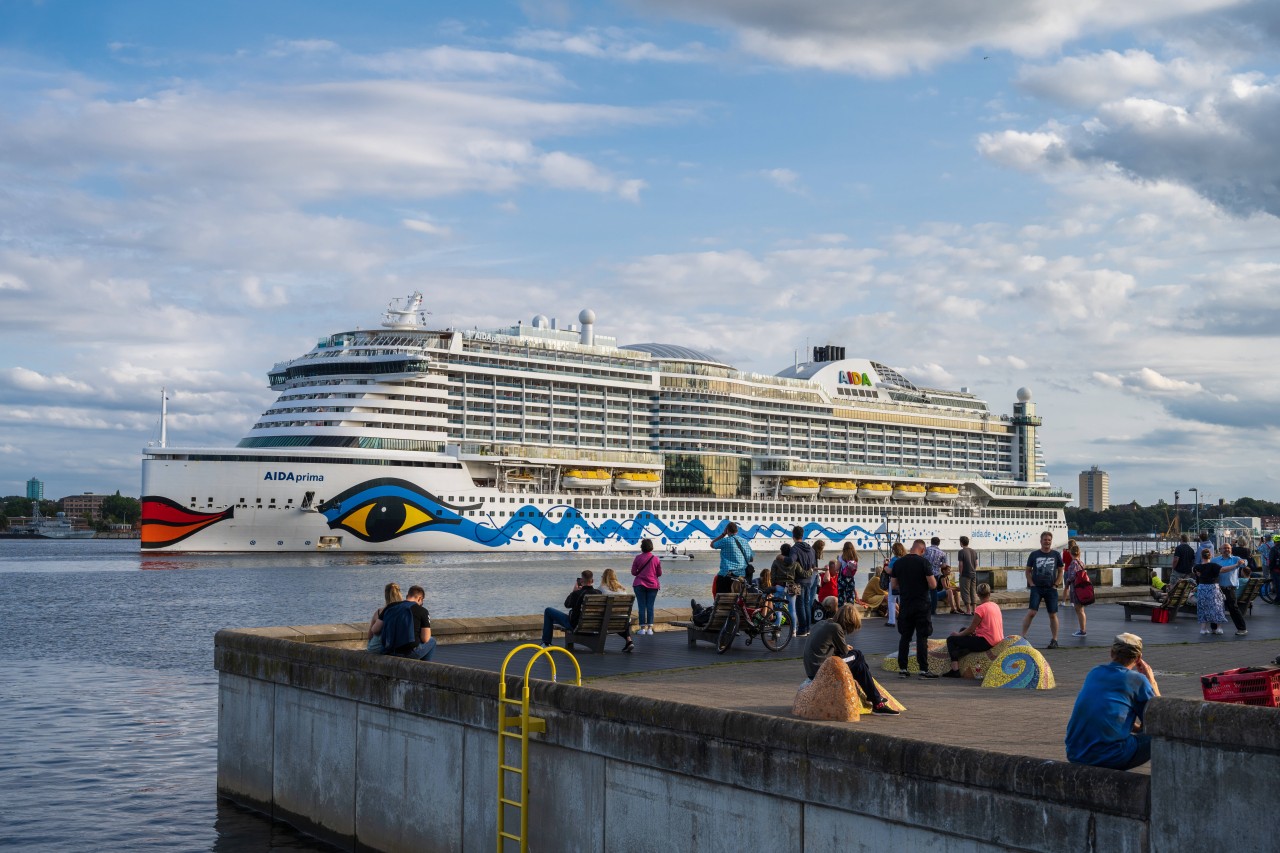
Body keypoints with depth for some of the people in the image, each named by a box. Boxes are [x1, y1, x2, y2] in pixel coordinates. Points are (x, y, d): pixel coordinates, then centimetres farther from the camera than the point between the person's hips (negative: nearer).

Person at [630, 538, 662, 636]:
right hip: (653, 585, 1)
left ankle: (642, 628, 1)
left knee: (641, 606, 2)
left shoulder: (638, 558, -6)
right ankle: (650, 628, 1)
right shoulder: (656, 558, -3)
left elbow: (633, 572, -1)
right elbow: (659, 573, 4)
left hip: (639, 584, -1)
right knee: (650, 606, 4)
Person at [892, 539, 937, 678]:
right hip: (921, 604, -4)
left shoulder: (898, 563, 3)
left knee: (904, 637, 11)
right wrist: (934, 579, 9)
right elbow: (933, 585, -13)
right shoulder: (923, 562, -11)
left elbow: (894, 585, 9)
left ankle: (902, 668, 12)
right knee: (922, 637, -1)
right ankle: (923, 670, -2)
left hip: (905, 604, 4)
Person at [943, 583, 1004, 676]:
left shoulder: (980, 608, -17)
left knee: (951, 640, -3)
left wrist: (958, 634, 5)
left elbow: (971, 629, -11)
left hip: (985, 642, -9)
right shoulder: (996, 606, 8)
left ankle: (955, 670, -10)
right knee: (963, 630, 28)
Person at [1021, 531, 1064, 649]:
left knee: (1053, 615, 4)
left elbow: (1060, 571, 11)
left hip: (1051, 589, 1)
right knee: (1031, 612, -12)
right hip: (1036, 588, -1)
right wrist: (1031, 584, -3)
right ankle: (1022, 636, -8)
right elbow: (1028, 571, 9)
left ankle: (1054, 639, 14)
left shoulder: (1056, 555, 5)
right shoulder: (1034, 555, 4)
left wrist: (1056, 585, 0)